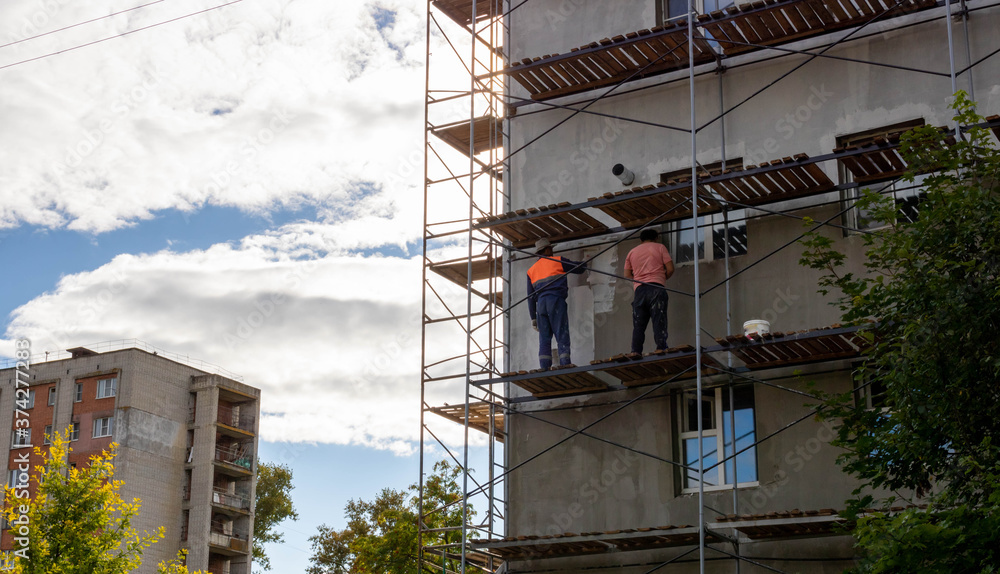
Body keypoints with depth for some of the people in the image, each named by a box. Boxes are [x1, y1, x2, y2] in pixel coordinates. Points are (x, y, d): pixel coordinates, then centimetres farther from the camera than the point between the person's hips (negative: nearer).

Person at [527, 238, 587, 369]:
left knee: (544, 339, 1)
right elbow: (579, 268, 13)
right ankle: (565, 365, -19)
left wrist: (533, 317, 16)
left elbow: (531, 297, 16)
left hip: (541, 304, 4)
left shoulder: (531, 271, 20)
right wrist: (584, 264, 38)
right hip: (556, 301, -4)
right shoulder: (557, 261, 8)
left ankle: (545, 369, -10)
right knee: (562, 336, -7)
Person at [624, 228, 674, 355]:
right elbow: (670, 269, 3)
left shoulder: (632, 252, 20)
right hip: (657, 288, -3)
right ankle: (660, 349, -18)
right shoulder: (659, 247, 12)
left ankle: (636, 352, -10)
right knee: (659, 321, -8)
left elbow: (627, 275, 14)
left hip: (639, 289, 3)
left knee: (638, 324, 1)